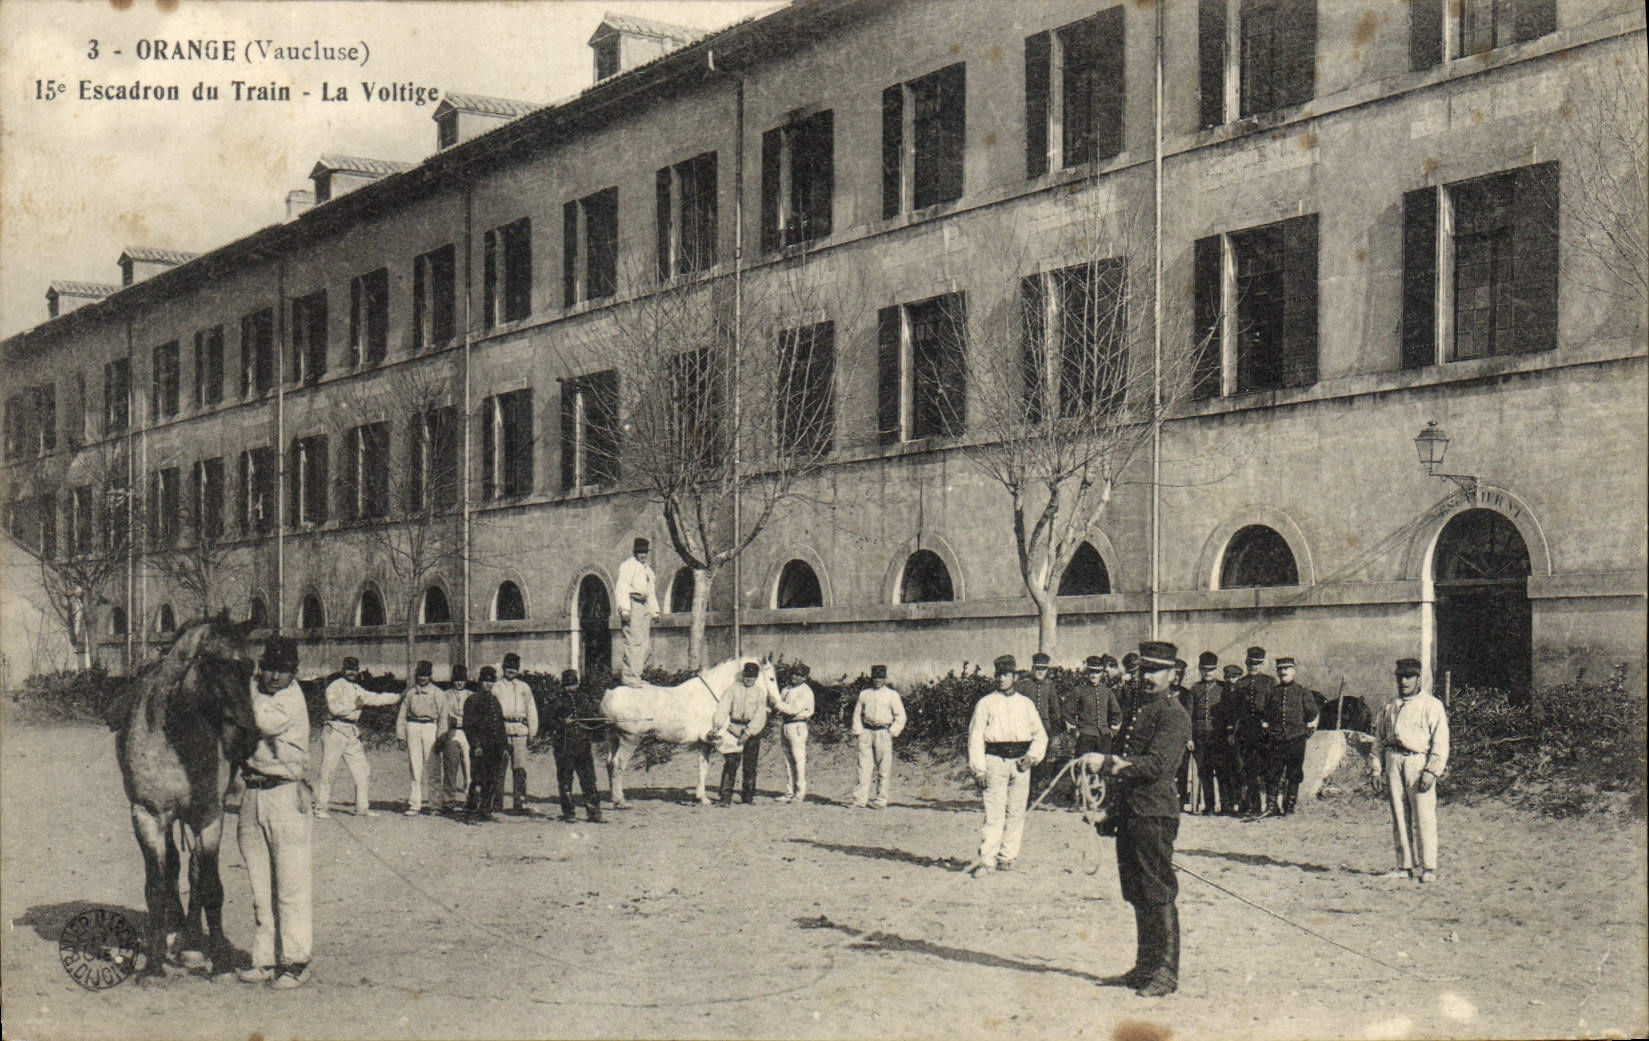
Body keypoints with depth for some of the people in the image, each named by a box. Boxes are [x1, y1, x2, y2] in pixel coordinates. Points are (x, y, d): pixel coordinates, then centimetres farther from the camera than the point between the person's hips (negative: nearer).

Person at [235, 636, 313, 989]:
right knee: (260, 886, 10)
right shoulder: (254, 691, 11)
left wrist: (252, 689, -11)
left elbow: (266, 723, -24)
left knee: (291, 884, -4)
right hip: (252, 796, 6)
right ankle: (266, 958, 17)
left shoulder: (292, 699, -7)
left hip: (285, 795, -6)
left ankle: (295, 962, 1)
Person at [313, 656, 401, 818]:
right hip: (335, 732, -8)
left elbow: (375, 699, 27)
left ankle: (362, 808, 13)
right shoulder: (335, 687, -5)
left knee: (363, 771, 6)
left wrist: (397, 697, 26)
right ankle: (322, 808, -1)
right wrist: (355, 705, -12)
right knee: (327, 770, -6)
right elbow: (335, 708, -18)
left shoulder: (357, 689, 20)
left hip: (352, 735, 8)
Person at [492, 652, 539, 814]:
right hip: (501, 728, 0)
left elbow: (531, 708, 15)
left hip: (520, 729, 0)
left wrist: (532, 731, 8)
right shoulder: (496, 687, 12)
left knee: (519, 767, -7)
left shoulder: (524, 687, 15)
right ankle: (497, 800, 4)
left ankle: (520, 802, -8)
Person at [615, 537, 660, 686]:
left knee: (646, 643, 7)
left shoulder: (647, 569, 25)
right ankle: (632, 679, -15)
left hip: (644, 606, 9)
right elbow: (622, 588, -10)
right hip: (632, 605, -9)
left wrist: (654, 610, 23)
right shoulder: (628, 566, -2)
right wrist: (625, 608, -19)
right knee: (634, 642, -14)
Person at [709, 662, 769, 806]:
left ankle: (748, 797, 17)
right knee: (730, 764, -8)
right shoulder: (732, 690, 4)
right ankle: (726, 798, -8)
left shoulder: (759, 694, 6)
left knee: (750, 766, 6)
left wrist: (748, 733, -16)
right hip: (733, 729, -2)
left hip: (752, 732, 2)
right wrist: (716, 725, -23)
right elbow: (722, 708, -7)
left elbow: (760, 717, -3)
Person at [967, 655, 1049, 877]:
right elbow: (975, 737, 2)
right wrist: (979, 769, -7)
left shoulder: (1026, 704, 15)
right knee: (994, 812, -9)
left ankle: (1007, 857, 12)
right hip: (995, 760, -3)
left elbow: (1040, 735, 16)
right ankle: (987, 859, -10)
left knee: (1016, 812, 3)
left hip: (1021, 762, 3)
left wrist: (1032, 756, -2)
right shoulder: (986, 704, 6)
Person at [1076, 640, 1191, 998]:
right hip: (1129, 812, 9)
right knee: (1137, 894, 13)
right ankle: (1146, 966, 22)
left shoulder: (1173, 716, -10)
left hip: (1155, 813, -9)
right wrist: (1114, 807, 15)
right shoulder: (1136, 709, 18)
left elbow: (1158, 764, -22)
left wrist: (1107, 763, -28)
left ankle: (1166, 973, 1)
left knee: (1159, 895, -4)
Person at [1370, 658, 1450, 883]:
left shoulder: (1432, 705, 2)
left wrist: (1431, 772, -13)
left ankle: (1428, 868, -3)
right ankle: (1404, 866, 10)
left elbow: (1441, 742, -4)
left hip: (1418, 762, -5)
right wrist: (1376, 770, 10)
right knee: (1399, 816, 5)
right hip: (1393, 763, 5)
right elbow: (1379, 740, 19)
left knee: (1424, 817, -7)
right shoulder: (1389, 707, 18)